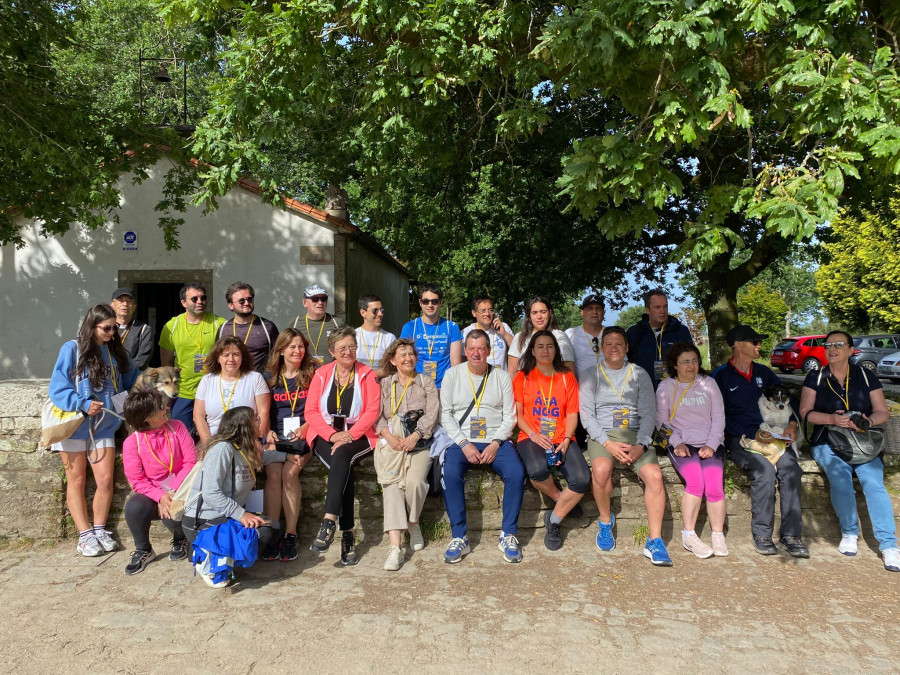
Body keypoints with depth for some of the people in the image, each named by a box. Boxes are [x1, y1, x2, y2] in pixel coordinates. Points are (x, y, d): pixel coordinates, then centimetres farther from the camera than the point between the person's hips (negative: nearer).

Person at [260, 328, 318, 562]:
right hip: (276, 435, 2)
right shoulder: (270, 376, 14)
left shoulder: (312, 373, 7)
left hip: (302, 435, -2)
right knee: (274, 474, -24)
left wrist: (304, 428, -11)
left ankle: (291, 535, -19)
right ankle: (272, 535, -20)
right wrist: (268, 432, -2)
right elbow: (264, 411, 15)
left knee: (289, 472, -27)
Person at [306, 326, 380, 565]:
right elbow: (311, 411, 2)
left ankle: (329, 522, -39)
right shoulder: (322, 374, 9)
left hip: (358, 436, -1)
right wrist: (333, 434, -14)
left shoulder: (368, 375, 5)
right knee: (344, 466, -29)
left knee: (342, 454, -35)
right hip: (326, 436, 1)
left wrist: (350, 435, -17)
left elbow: (373, 411, -4)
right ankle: (347, 534, -27)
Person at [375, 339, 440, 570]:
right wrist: (389, 436, -13)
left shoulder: (426, 382, 15)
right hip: (392, 442, 1)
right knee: (391, 483, -25)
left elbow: (432, 413, 1)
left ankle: (413, 523, 3)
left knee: (415, 481, -27)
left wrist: (415, 436, -14)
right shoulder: (384, 384, 18)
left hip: (420, 442, 0)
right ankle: (395, 546, -31)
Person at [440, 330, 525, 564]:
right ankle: (459, 537, -17)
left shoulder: (502, 377, 8)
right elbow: (445, 414, 1)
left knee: (517, 473, -27)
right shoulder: (453, 375, 6)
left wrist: (495, 444, -11)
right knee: (450, 474, -31)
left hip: (496, 441, 1)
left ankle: (509, 535, -10)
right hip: (462, 441, -1)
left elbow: (509, 416, 4)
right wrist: (464, 444, -11)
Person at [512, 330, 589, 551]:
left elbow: (572, 413, 7)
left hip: (562, 439, 2)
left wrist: (566, 440, -10)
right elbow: (517, 413, 4)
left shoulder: (567, 377, 12)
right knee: (537, 470, -35)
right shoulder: (522, 378, 8)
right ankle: (562, 500, -1)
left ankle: (553, 520, -2)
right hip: (531, 438, -2)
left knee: (582, 479, -25)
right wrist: (534, 435, -13)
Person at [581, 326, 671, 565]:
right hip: (601, 435, -1)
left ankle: (655, 541, -16)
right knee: (601, 468, -33)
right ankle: (605, 521, -5)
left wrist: (640, 445, -12)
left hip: (635, 436, 2)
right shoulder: (591, 375, 7)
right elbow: (586, 414, 0)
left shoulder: (640, 374, 11)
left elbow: (648, 414, 5)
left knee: (654, 475, -25)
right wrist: (608, 444, -15)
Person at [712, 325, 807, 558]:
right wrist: (750, 437, -13)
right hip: (737, 440, -4)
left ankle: (791, 534, -21)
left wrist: (792, 424, 6)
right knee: (764, 468, -31)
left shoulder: (763, 373, 18)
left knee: (790, 467, -26)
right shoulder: (721, 375, 2)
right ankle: (761, 534, -18)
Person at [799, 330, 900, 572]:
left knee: (874, 483, -25)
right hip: (828, 441, 0)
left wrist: (868, 421, -17)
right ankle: (849, 533, -4)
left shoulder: (866, 376, 9)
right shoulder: (815, 377, 7)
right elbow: (805, 412, 1)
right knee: (840, 481, -26)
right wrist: (832, 419, -17)